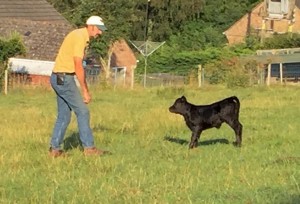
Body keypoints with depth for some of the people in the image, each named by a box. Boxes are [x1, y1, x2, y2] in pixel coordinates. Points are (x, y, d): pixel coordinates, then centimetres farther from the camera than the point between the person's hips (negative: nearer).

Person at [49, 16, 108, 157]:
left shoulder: (81, 36, 15)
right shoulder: (80, 37, -16)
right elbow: (78, 67, -19)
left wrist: (85, 89, 16)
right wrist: (85, 91, -15)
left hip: (59, 78, 10)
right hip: (64, 78, -10)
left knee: (64, 115, 11)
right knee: (82, 111, -5)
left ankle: (55, 149, 12)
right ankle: (88, 147, -2)